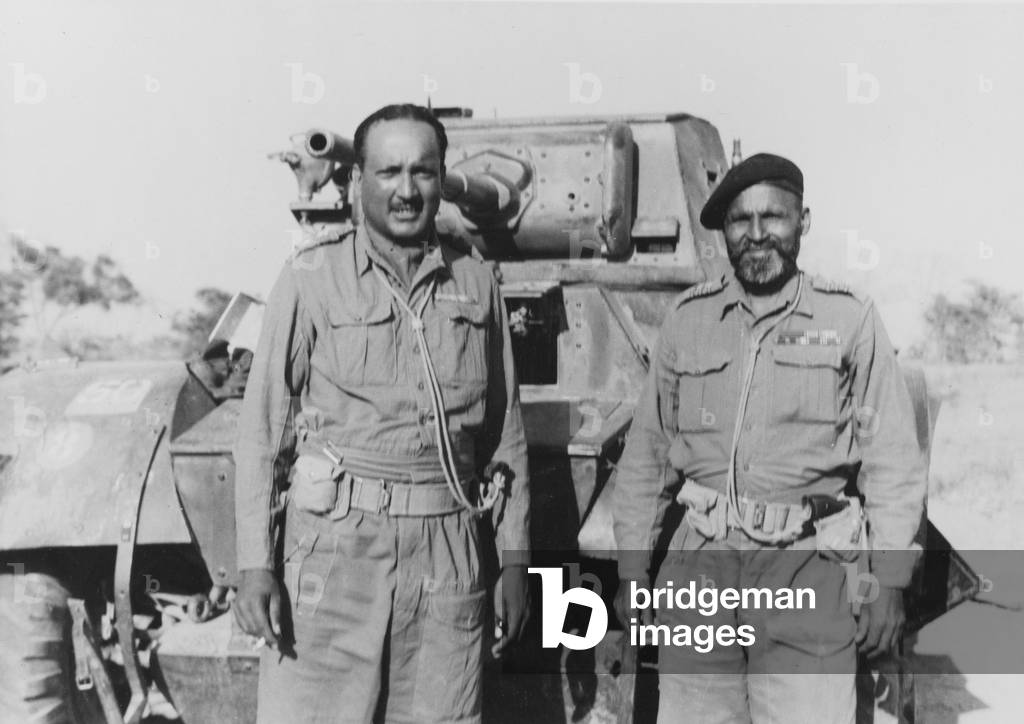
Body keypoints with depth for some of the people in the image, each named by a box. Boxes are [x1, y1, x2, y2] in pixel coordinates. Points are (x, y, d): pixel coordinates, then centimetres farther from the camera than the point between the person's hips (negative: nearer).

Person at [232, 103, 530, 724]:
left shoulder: (477, 283, 9)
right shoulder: (312, 280, 1)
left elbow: (507, 430, 12)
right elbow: (262, 429, 0)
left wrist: (515, 558, 9)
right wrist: (255, 565, -7)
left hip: (449, 555, 3)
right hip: (336, 545, -2)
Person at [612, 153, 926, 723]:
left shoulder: (851, 319, 2)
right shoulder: (688, 319, 9)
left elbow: (894, 461, 1)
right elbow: (646, 455, 12)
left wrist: (888, 580, -3)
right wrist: (633, 569, 10)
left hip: (810, 569, -2)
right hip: (701, 566, 3)